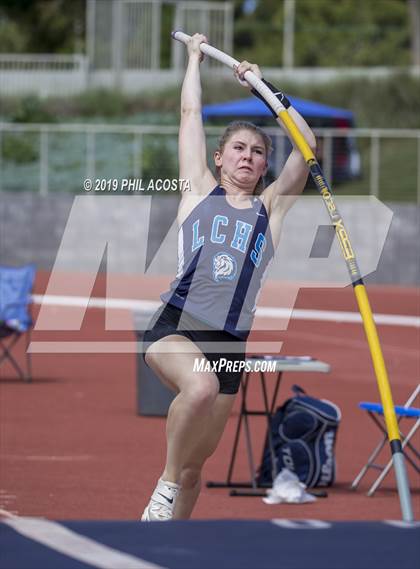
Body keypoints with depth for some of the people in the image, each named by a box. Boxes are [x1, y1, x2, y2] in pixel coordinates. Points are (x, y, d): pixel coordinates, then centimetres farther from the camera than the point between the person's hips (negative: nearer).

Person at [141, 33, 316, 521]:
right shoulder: (199, 191, 11)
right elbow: (190, 113, 15)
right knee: (200, 385, -37)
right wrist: (195, 57, 25)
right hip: (176, 326, -3)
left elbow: (306, 144, 8)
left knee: (194, 465, 8)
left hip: (230, 345, 3)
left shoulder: (270, 207, 16)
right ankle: (166, 486, -19)